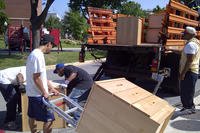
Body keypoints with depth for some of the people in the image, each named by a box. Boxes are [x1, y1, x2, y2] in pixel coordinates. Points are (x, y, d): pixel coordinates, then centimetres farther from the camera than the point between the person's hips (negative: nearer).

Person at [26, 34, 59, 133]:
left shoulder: (34, 53, 9)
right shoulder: (38, 56, -22)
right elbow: (36, 78, -23)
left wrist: (51, 87, 16)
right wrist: (44, 92, -13)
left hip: (32, 92, 10)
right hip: (38, 94, -10)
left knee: (32, 116, 21)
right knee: (49, 118, -1)